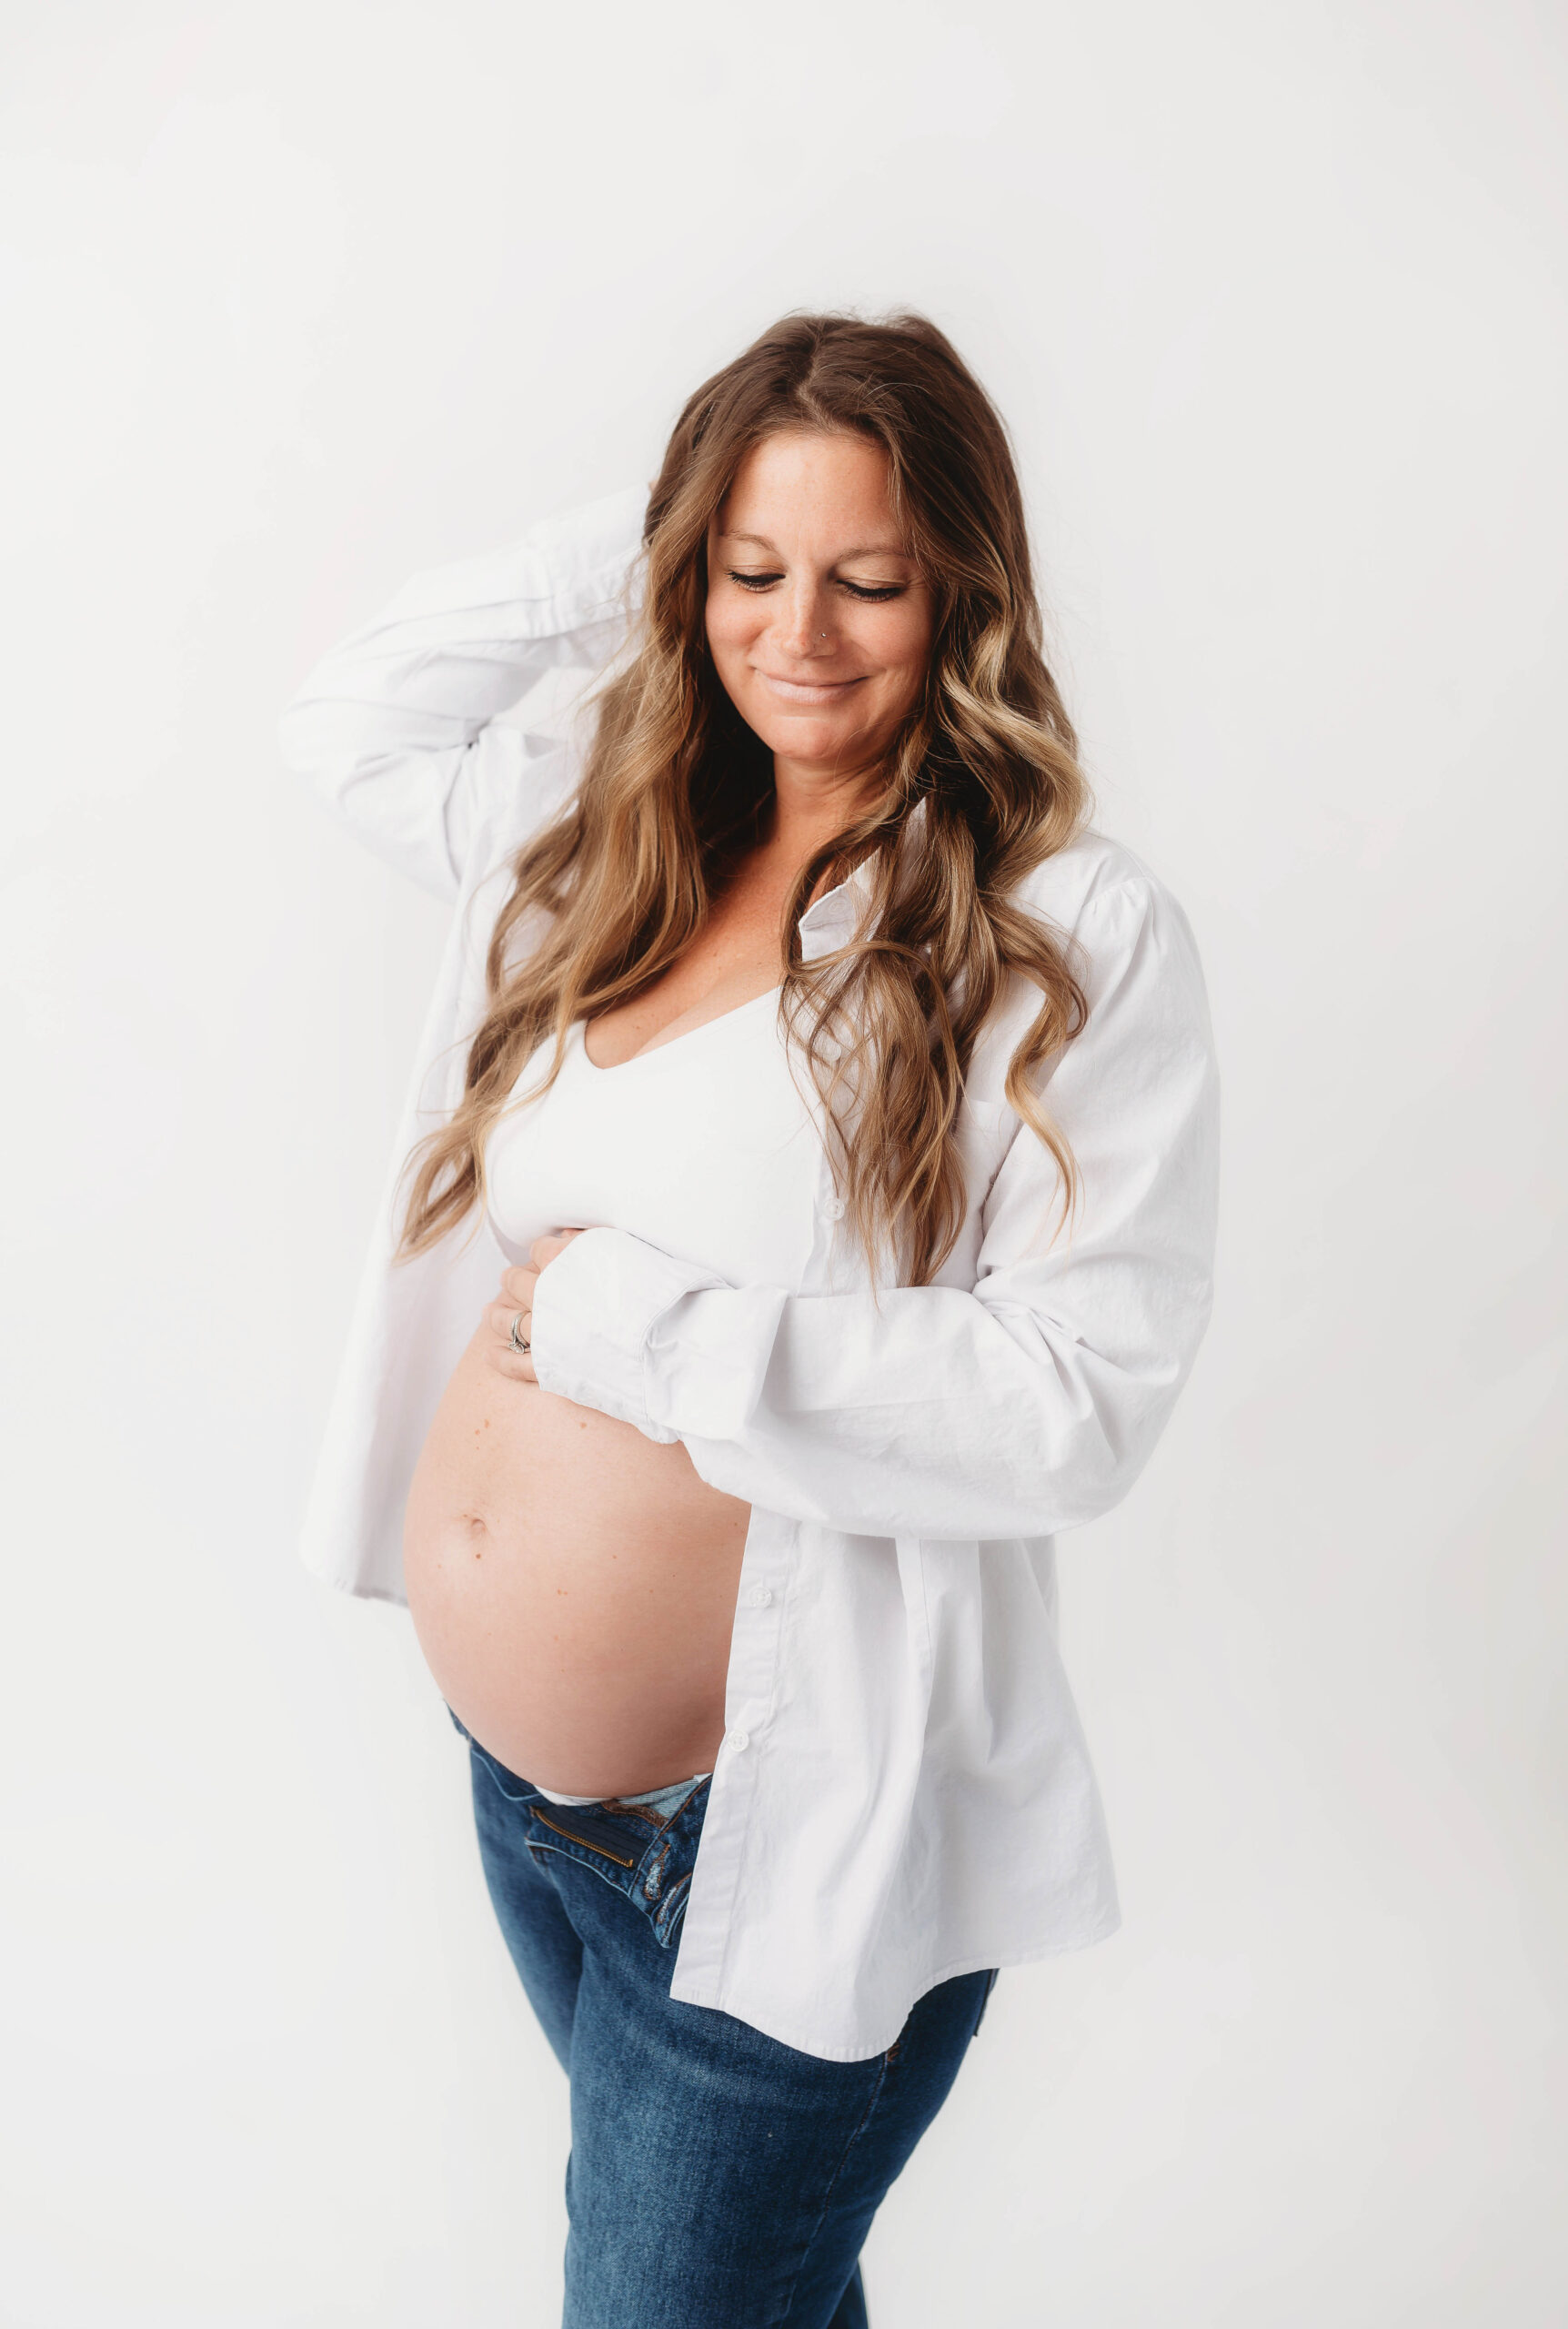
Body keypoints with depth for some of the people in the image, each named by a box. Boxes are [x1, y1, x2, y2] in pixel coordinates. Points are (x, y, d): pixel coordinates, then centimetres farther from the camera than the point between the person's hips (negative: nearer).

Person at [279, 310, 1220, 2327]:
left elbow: (1077, 1402, -23)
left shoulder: (1073, 934, -16)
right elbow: (347, 725, 17)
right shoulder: (608, 843, 3)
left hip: (784, 1836, -6)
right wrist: (616, 565, 3)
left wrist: (634, 1324, -21)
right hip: (511, 1780, 7)